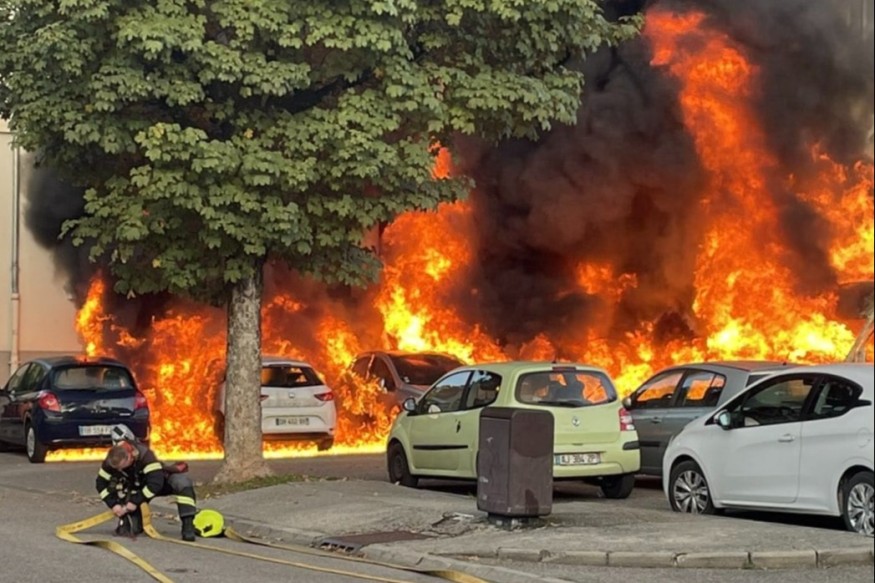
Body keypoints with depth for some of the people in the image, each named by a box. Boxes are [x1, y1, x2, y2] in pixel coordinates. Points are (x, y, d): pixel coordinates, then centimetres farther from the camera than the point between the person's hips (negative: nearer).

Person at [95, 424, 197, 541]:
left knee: (182, 481, -37)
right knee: (129, 530, -11)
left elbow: (156, 483, -41)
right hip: (135, 489, 3)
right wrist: (113, 504, -20)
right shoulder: (110, 462, -22)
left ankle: (188, 526, -37)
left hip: (159, 482, -3)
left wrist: (135, 501, -35)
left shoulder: (145, 454, -36)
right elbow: (101, 484, -9)